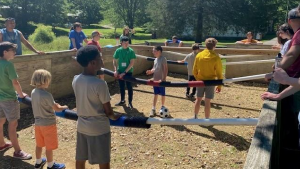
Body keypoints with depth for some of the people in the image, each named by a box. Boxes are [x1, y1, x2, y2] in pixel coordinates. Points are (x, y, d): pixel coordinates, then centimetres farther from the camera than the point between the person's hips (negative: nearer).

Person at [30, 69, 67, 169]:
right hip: (48, 124, -7)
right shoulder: (46, 95, -26)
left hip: (38, 123, 7)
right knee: (49, 146, 9)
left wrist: (53, 105, 12)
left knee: (39, 144, 23)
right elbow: (57, 109, -17)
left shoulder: (33, 92, -2)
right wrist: (65, 107, 1)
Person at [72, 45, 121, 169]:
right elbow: (108, 110, -14)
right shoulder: (100, 84, -23)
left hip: (82, 126, 7)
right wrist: (114, 117, 7)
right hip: (99, 128, -6)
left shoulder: (75, 80, -4)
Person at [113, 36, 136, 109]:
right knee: (121, 87, 15)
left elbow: (132, 63, -14)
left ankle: (130, 102, 14)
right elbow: (114, 61, 4)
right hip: (120, 72, 3)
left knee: (129, 87, 3)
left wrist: (125, 72, -17)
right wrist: (115, 70, -9)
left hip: (128, 72, -3)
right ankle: (122, 100, 31)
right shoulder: (118, 50, -2)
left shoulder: (131, 51, -11)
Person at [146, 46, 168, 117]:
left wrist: (164, 79, -22)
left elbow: (165, 69, -17)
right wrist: (150, 71, -5)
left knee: (162, 94, 9)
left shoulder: (163, 59, -14)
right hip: (155, 80, 7)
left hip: (161, 80, -7)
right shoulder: (155, 59, 10)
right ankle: (153, 109, 13)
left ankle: (162, 107, 28)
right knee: (155, 94, 10)